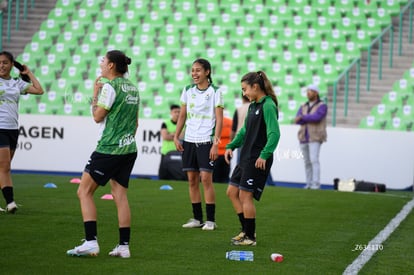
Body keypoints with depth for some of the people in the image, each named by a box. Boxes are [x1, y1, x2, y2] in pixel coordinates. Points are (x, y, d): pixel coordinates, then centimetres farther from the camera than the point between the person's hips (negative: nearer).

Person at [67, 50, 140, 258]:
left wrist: (95, 94, 1)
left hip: (108, 149, -8)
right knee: (120, 195, 9)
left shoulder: (110, 86, -12)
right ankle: (123, 246, 4)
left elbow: (97, 116, -10)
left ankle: (90, 242, -10)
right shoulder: (132, 87, 13)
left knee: (84, 191, -2)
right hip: (129, 149, 8)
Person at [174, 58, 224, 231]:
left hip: (206, 141, -5)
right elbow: (182, 115, 15)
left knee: (206, 178, -9)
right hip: (189, 140, 5)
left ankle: (210, 220, -3)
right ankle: (197, 218, 12)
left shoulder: (215, 91, -5)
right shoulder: (188, 90, 9)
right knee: (192, 179, 5)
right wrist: (176, 137, 6)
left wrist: (216, 143, -13)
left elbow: (219, 119, -7)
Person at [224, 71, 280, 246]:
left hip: (258, 160, -10)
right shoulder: (253, 106, 14)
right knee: (232, 192, 12)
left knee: (245, 195, -5)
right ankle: (246, 230, 21)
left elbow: (274, 134, -23)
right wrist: (231, 146, 12)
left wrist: (264, 155, -29)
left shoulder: (268, 106, -15)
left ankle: (250, 237, 5)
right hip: (246, 158, 10)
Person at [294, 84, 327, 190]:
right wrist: (310, 119, -17)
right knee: (307, 162, 5)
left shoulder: (322, 106, -5)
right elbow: (298, 120, -4)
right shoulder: (303, 107, 13)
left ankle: (316, 184, -19)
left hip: (315, 138, -6)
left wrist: (302, 117, -16)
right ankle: (309, 184, 10)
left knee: (314, 160, -17)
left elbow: (316, 117, -23)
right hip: (304, 137, 6)